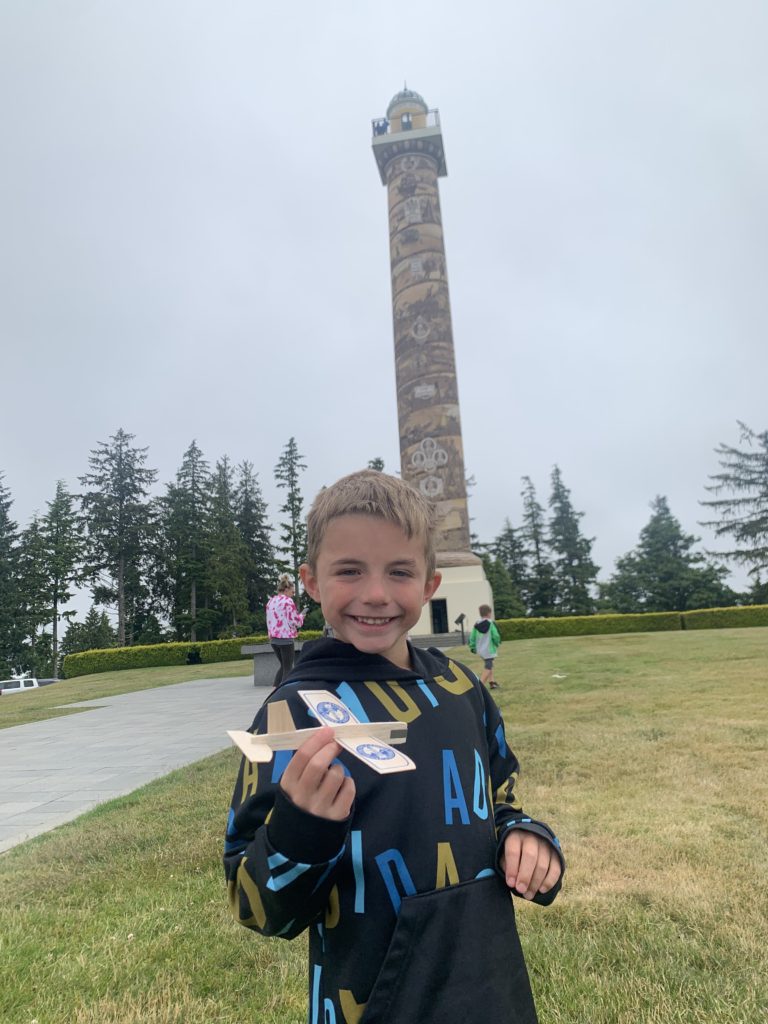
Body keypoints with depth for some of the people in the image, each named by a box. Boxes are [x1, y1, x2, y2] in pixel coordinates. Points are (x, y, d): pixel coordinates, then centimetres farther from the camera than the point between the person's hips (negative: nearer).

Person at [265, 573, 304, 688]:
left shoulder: (270, 601, 12)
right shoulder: (288, 601, -11)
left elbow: (269, 621, 16)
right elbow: (295, 621, -13)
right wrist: (301, 616, 7)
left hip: (273, 638, 8)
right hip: (286, 638, -8)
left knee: (283, 665, 19)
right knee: (288, 668, 3)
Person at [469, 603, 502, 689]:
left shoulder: (476, 624, 3)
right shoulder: (491, 623, -12)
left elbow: (472, 637, 3)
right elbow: (496, 636, -14)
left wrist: (472, 647, 13)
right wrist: (497, 643, 6)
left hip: (480, 649, 6)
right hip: (489, 649, -6)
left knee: (489, 665, 23)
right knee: (488, 667, -3)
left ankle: (492, 682, 25)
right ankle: (480, 685, -12)